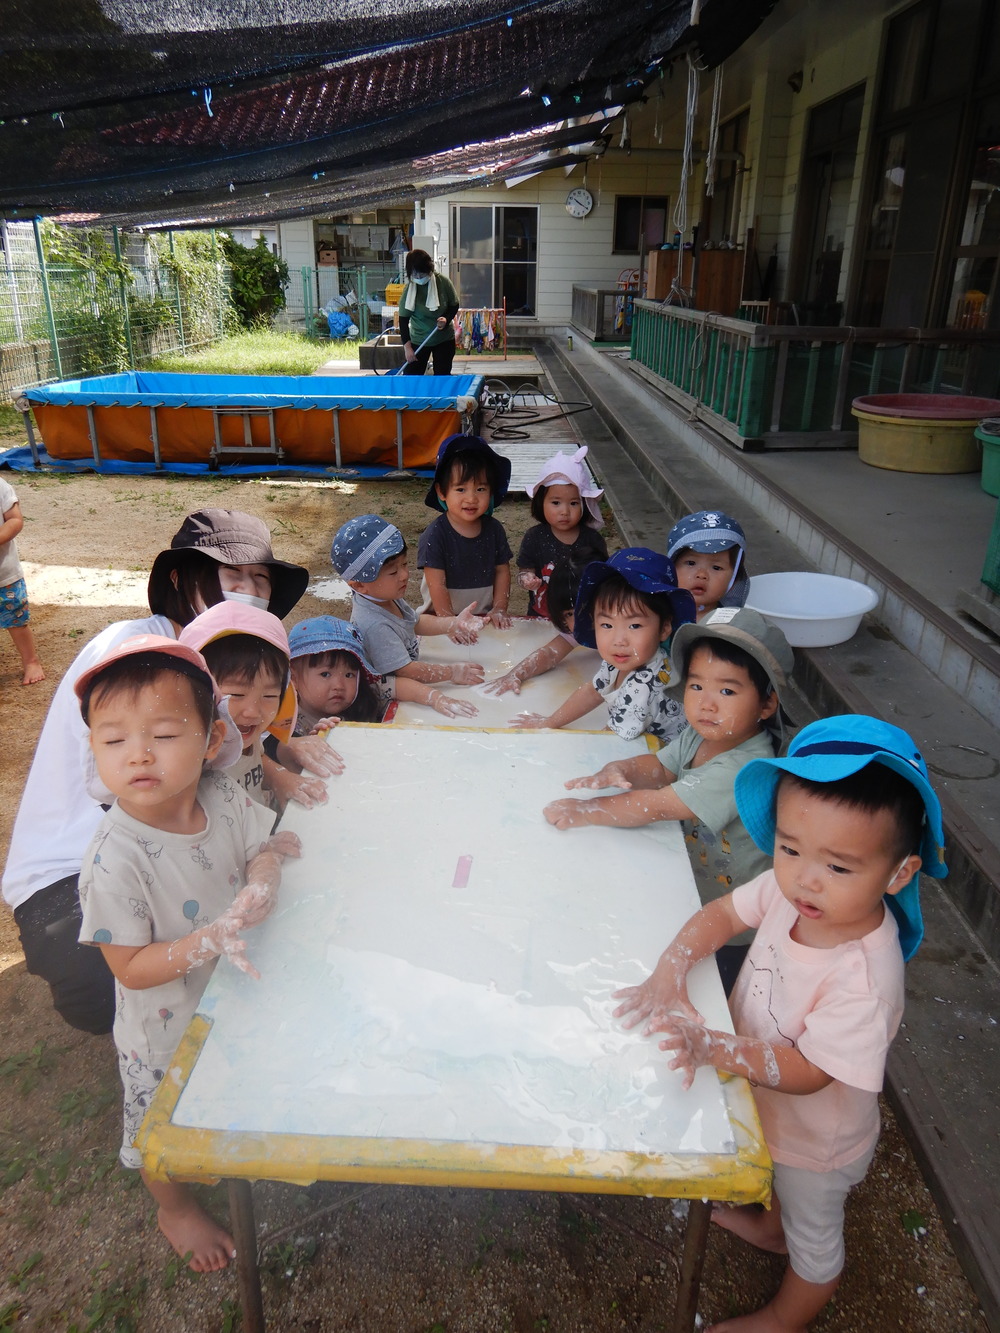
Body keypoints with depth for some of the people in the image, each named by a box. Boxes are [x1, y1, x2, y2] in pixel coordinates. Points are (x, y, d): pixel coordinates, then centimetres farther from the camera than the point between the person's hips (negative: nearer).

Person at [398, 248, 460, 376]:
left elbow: (454, 305, 1)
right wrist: (407, 346, -23)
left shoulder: (443, 282, -13)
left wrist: (446, 319, -20)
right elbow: (403, 320, -13)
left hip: (444, 339, 1)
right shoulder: (409, 290, -15)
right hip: (419, 340, -1)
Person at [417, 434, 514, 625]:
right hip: (441, 615, -3)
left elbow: (502, 571, 10)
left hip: (484, 615, 3)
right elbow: (437, 585, -14)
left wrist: (499, 609, 2)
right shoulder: (434, 535, -12)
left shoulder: (494, 529, 3)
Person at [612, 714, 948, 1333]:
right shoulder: (788, 890, -26)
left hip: (816, 1139, -5)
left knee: (814, 1236, 28)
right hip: (768, 1105, 6)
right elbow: (722, 913, -11)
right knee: (776, 1182, 38)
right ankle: (771, 1228, 69)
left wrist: (713, 1046, -45)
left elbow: (803, 1072, -35)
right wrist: (671, 970, -25)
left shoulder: (865, 979, -42)